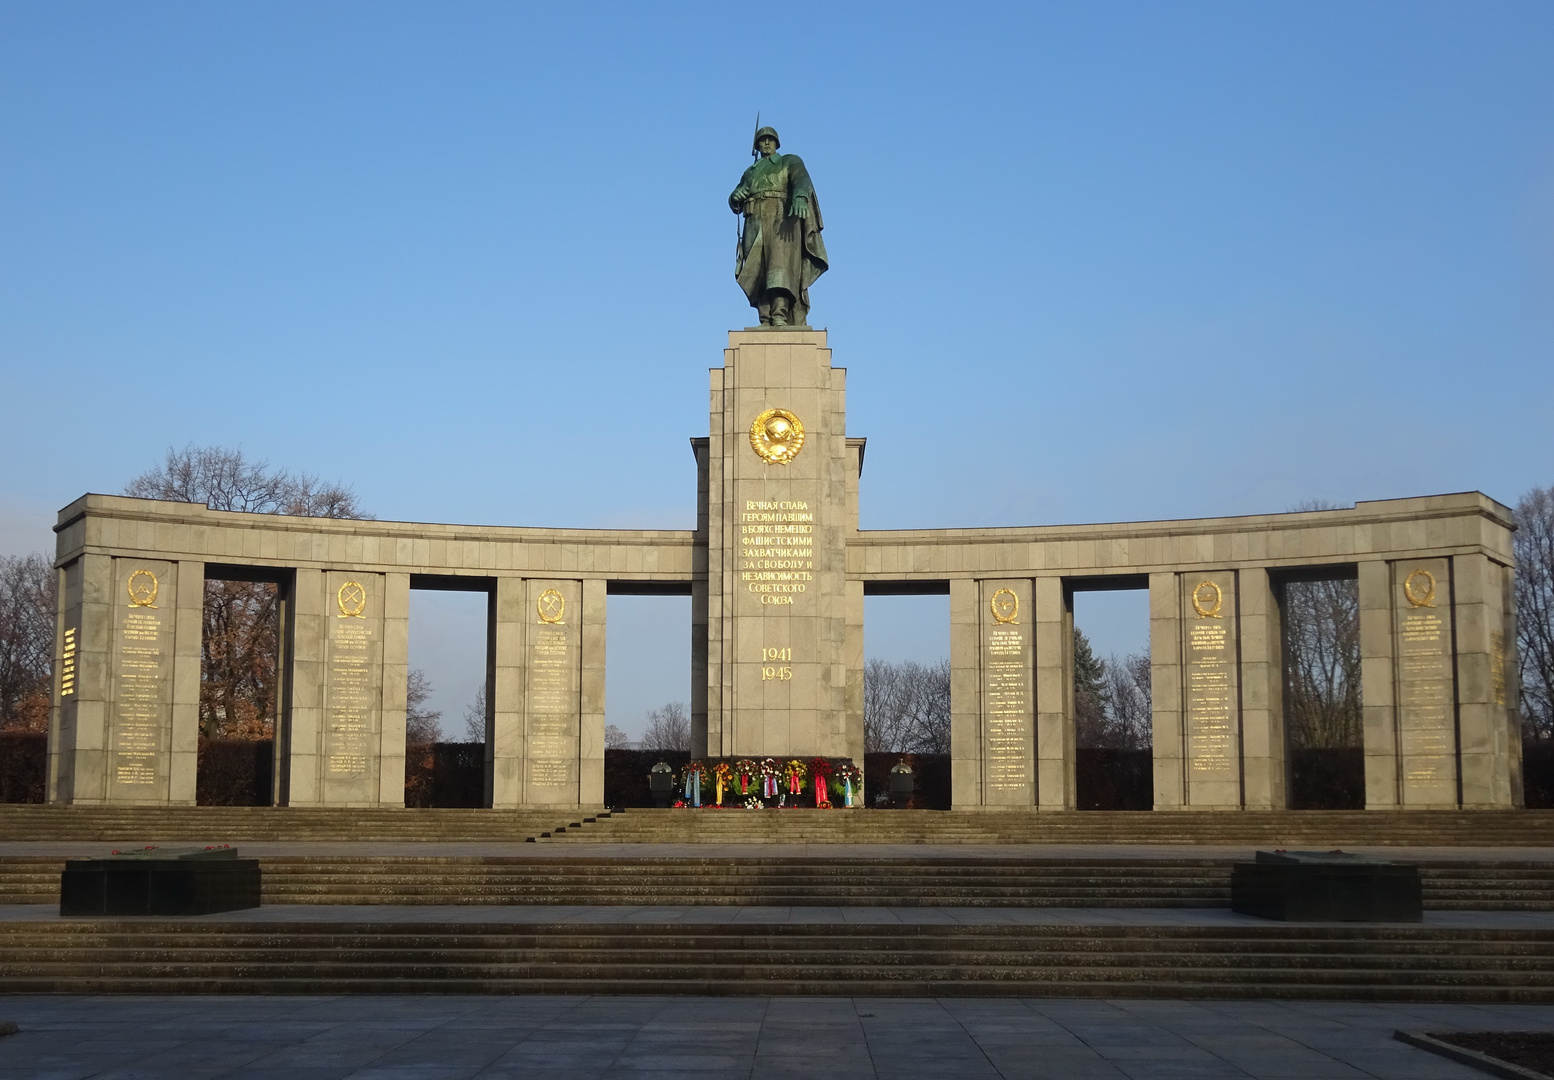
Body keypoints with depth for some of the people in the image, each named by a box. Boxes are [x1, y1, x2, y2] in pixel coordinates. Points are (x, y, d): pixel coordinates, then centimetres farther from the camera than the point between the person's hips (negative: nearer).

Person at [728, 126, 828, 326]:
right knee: (758, 272, -10)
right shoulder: (750, 173, 30)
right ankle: (765, 320, -14)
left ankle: (780, 316, -38)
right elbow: (735, 205, 25)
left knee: (780, 261, -24)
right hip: (755, 224, 5)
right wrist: (736, 196, -2)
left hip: (781, 219, -5)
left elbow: (802, 180, -6)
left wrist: (800, 198, -31)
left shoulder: (790, 161, 16)